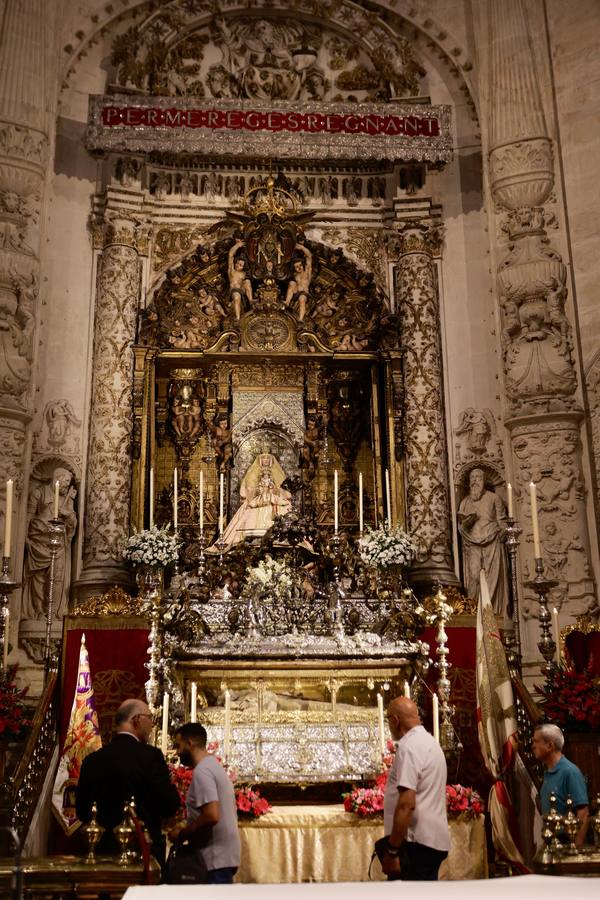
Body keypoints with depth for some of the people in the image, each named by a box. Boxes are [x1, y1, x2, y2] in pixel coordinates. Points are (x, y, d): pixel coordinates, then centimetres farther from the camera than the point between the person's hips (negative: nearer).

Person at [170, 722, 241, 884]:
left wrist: (181, 834, -11)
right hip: (224, 855, 9)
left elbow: (211, 816, -25)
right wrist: (188, 827, 15)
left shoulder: (202, 770, -15)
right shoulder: (215, 765, 15)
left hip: (216, 860, -9)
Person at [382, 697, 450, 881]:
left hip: (418, 842, -10)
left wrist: (391, 852, -20)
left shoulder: (409, 746, -14)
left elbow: (406, 804, -22)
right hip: (434, 839, 10)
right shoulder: (431, 742, 17)